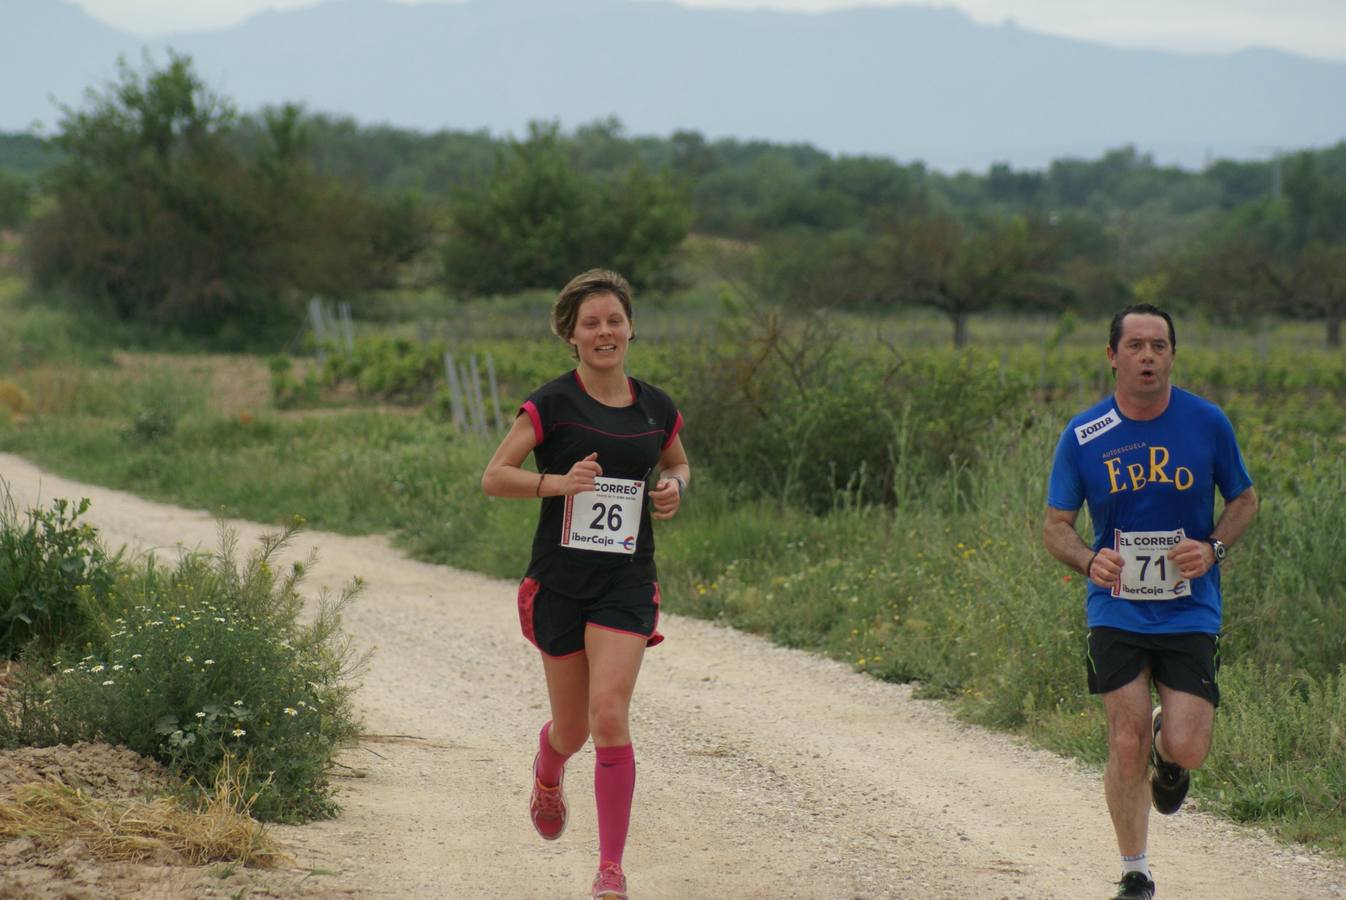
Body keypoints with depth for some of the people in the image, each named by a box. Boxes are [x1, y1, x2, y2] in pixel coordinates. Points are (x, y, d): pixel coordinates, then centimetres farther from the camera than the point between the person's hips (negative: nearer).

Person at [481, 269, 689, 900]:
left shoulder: (656, 409, 6)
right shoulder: (552, 405, -5)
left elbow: (677, 464, 24)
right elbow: (494, 477, -7)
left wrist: (674, 488, 1)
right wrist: (558, 481, -22)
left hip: (627, 583, 1)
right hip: (559, 580, -1)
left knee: (610, 716, -15)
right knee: (572, 728, 10)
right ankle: (547, 775, 49)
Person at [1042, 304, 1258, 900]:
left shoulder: (1208, 423, -3)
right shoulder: (1082, 437, -4)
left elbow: (1244, 499, 10)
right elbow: (1055, 525, 3)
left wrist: (1213, 548, -10)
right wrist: (1091, 561, -19)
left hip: (1190, 612, 0)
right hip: (1116, 614, 0)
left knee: (1187, 752, -10)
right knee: (1126, 747, -5)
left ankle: (1167, 745, 30)